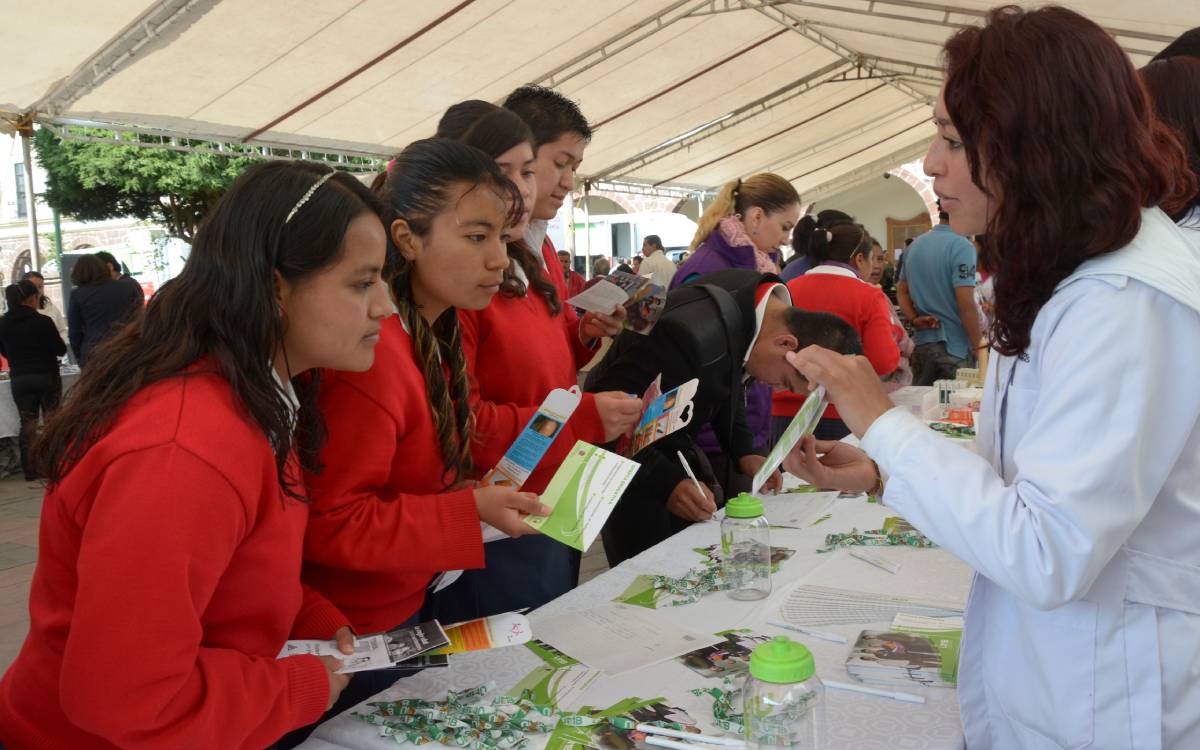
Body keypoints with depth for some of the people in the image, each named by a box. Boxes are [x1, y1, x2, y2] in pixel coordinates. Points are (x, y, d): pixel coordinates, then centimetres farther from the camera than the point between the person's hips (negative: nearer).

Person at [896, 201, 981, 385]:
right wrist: (980, 349, -13)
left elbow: (902, 291, 15)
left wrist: (914, 319, 2)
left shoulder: (914, 245, 10)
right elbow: (966, 305, -19)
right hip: (955, 348, -7)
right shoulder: (962, 246, -15)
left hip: (921, 344, 7)